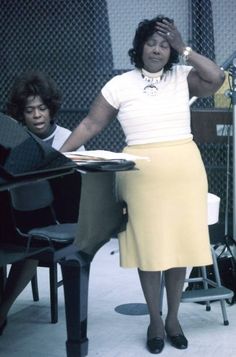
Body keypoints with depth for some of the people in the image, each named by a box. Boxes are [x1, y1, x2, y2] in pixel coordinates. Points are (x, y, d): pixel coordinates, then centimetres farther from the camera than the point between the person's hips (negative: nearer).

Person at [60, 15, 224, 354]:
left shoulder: (182, 77, 3)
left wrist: (183, 48, -11)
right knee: (149, 248, 4)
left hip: (184, 172, 1)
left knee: (180, 245, 8)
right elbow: (91, 124, 2)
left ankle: (173, 317, 24)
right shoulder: (120, 85, 0)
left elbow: (217, 78, -14)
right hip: (142, 176, -1)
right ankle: (155, 320, 20)